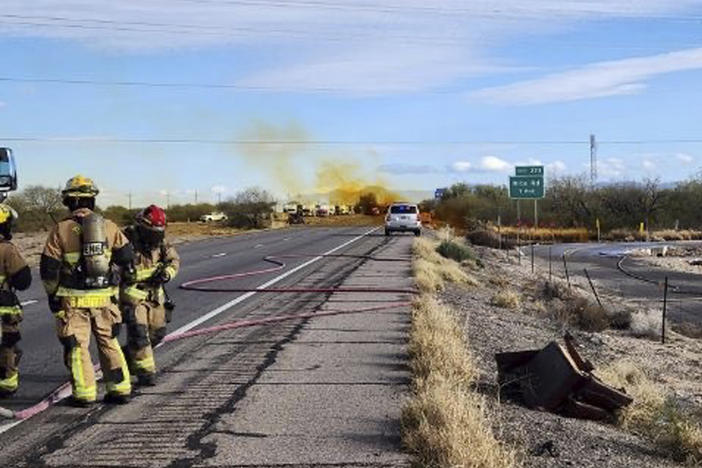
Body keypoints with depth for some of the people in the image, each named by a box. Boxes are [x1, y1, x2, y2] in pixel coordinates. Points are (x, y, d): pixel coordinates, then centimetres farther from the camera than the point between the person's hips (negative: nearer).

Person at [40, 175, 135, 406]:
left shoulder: (61, 230, -6)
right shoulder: (109, 226, 1)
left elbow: (49, 269, -4)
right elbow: (127, 257, 4)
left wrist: (52, 295, 9)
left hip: (73, 300, -3)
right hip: (105, 297, 3)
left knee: (77, 346, 8)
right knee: (109, 343, 15)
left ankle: (84, 394, 9)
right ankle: (120, 389, 16)